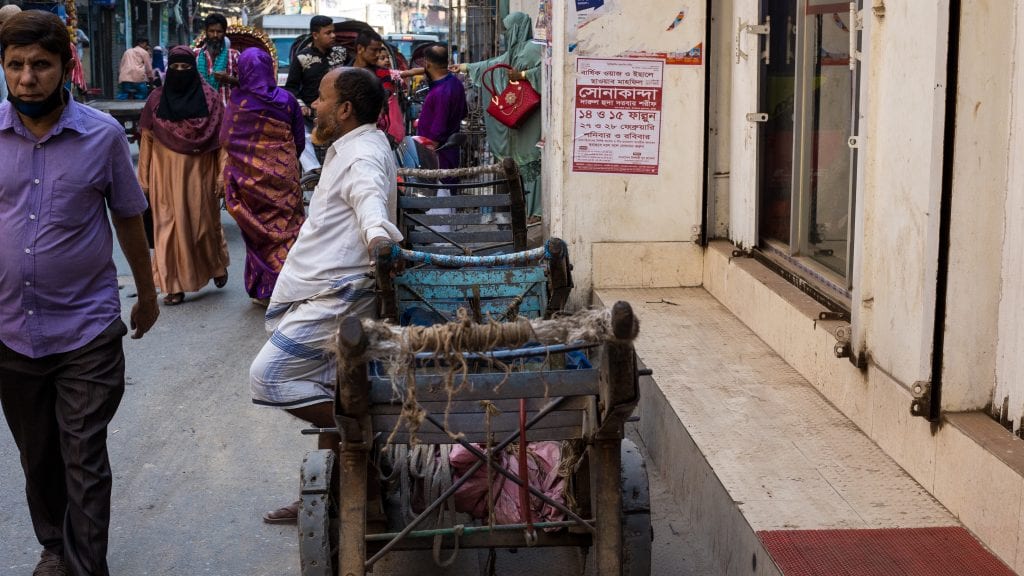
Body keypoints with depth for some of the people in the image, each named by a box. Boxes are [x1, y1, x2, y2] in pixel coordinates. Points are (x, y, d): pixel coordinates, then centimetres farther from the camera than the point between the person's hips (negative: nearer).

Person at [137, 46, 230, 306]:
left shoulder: (210, 99, -2)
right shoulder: (156, 100, 1)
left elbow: (221, 138, -2)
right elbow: (146, 140, 3)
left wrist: (222, 173, -8)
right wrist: (143, 178, 1)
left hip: (199, 173, -1)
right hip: (167, 175, 1)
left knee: (204, 222, 7)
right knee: (170, 226, 1)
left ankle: (217, 264, 35)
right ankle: (174, 285, 8)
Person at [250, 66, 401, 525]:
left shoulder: (363, 156, -20)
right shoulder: (351, 148, 15)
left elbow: (371, 198, -42)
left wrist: (378, 236, -60)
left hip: (334, 297, -11)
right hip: (326, 295, 11)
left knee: (269, 375, -13)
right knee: (327, 394, 14)